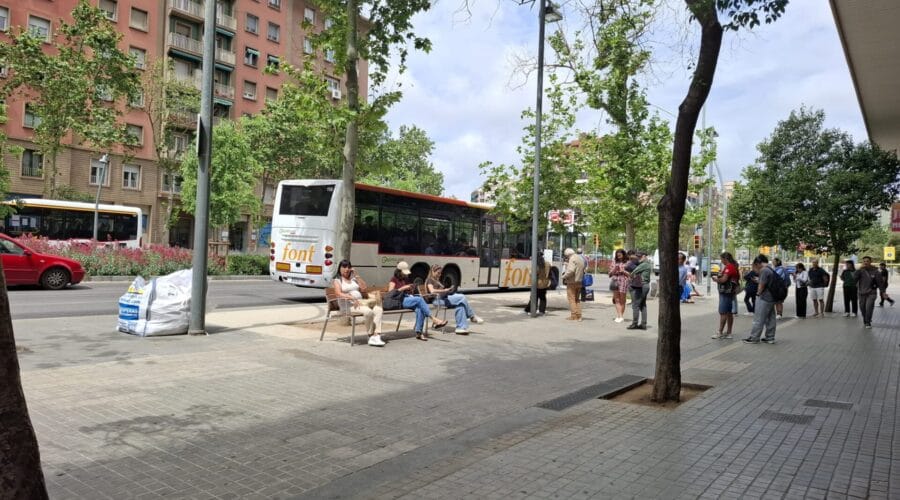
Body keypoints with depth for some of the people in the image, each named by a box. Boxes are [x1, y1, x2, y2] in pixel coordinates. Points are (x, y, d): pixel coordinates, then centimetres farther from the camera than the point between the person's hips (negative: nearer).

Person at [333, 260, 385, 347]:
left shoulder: (354, 278, 22)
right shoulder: (337, 280, 7)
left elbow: (363, 289, 11)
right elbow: (338, 294, -11)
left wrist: (356, 276, 7)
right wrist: (352, 298, -23)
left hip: (360, 302, 6)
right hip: (348, 305, -6)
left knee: (378, 309, -23)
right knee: (368, 311, -33)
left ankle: (376, 336, -31)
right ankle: (371, 336, -20)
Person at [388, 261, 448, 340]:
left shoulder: (407, 279, 24)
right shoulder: (394, 280, 6)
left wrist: (412, 289, 4)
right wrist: (403, 288, -13)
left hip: (409, 299, 6)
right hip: (399, 301, -6)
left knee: (419, 309, -30)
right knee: (419, 299, -31)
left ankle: (419, 332, -33)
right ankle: (434, 320, -34)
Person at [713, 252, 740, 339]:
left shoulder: (728, 267, -16)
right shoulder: (734, 267, 15)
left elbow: (723, 279, -24)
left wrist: (716, 279, -7)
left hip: (726, 293, -10)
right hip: (731, 292, 10)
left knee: (723, 313, -8)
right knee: (729, 313, 12)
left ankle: (720, 333, -7)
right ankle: (728, 332, 16)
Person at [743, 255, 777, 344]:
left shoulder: (764, 270, -17)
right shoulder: (772, 270, 13)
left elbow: (762, 285, -19)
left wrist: (758, 293, 0)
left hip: (764, 298, -10)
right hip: (771, 298, 10)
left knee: (758, 319, -4)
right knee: (770, 318, 13)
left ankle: (754, 338, 0)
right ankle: (770, 337, 19)